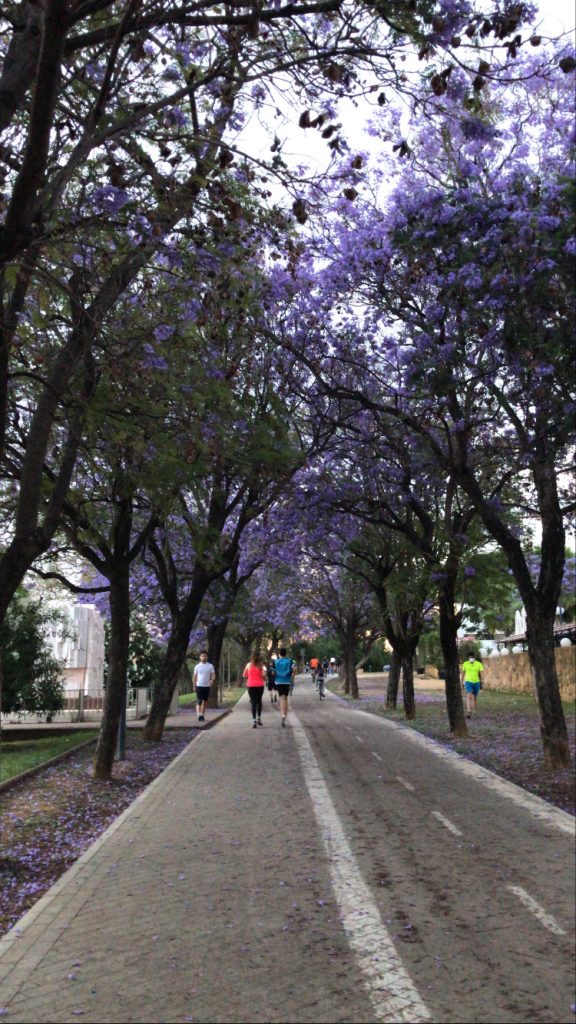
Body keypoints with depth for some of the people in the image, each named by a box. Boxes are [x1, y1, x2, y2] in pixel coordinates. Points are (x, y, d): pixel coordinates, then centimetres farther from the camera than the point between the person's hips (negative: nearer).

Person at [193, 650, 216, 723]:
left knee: (204, 701, 10)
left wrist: (212, 679, -22)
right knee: (199, 701, -12)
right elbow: (194, 677, 8)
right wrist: (194, 686, 5)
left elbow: (213, 674, -1)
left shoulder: (210, 666, 2)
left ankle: (202, 715, 21)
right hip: (199, 686, -2)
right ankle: (199, 715, -19)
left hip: (207, 686, 2)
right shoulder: (197, 666, 2)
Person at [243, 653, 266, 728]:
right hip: (260, 685, 0)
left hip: (251, 685, 0)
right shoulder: (261, 666, -2)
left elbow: (244, 676, 6)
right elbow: (264, 675, -10)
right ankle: (259, 718, 23)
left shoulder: (249, 665, 2)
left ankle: (254, 720, -13)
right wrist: (264, 679, 11)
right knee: (259, 700, 19)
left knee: (253, 702, -1)